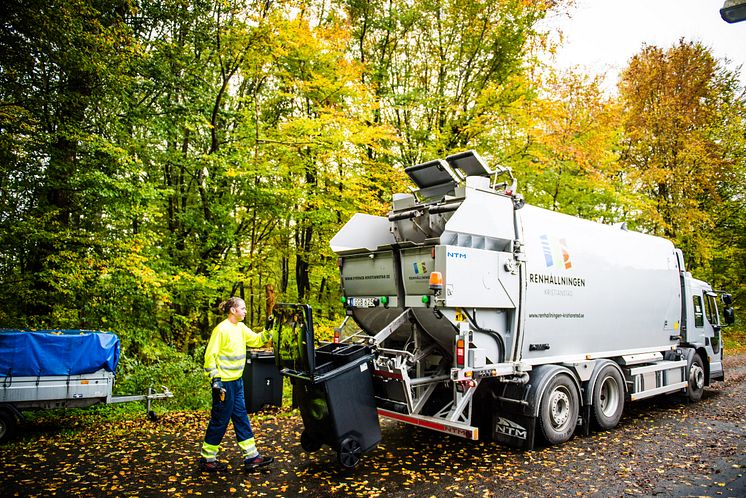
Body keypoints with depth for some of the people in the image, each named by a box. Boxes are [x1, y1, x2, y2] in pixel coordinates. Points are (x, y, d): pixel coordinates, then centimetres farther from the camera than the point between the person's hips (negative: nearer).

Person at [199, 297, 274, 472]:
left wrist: (267, 330, -3)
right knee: (220, 421, 3)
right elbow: (210, 355, -17)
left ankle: (252, 457, 17)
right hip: (224, 382, -9)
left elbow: (256, 340, 13)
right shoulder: (221, 329, -16)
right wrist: (215, 379, -21)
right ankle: (207, 459, 19)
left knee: (241, 418, 11)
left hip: (237, 380, 9)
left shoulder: (241, 328, 8)